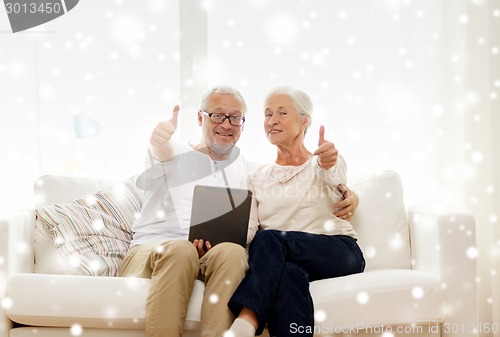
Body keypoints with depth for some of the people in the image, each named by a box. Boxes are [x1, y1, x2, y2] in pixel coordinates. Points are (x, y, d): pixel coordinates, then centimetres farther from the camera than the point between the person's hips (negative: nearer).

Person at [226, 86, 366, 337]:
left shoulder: (323, 164, 10)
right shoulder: (257, 177, 19)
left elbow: (335, 186, -16)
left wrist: (329, 164, -42)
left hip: (339, 253, -2)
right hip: (283, 257, 2)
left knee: (269, 239, -31)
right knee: (288, 273, -36)